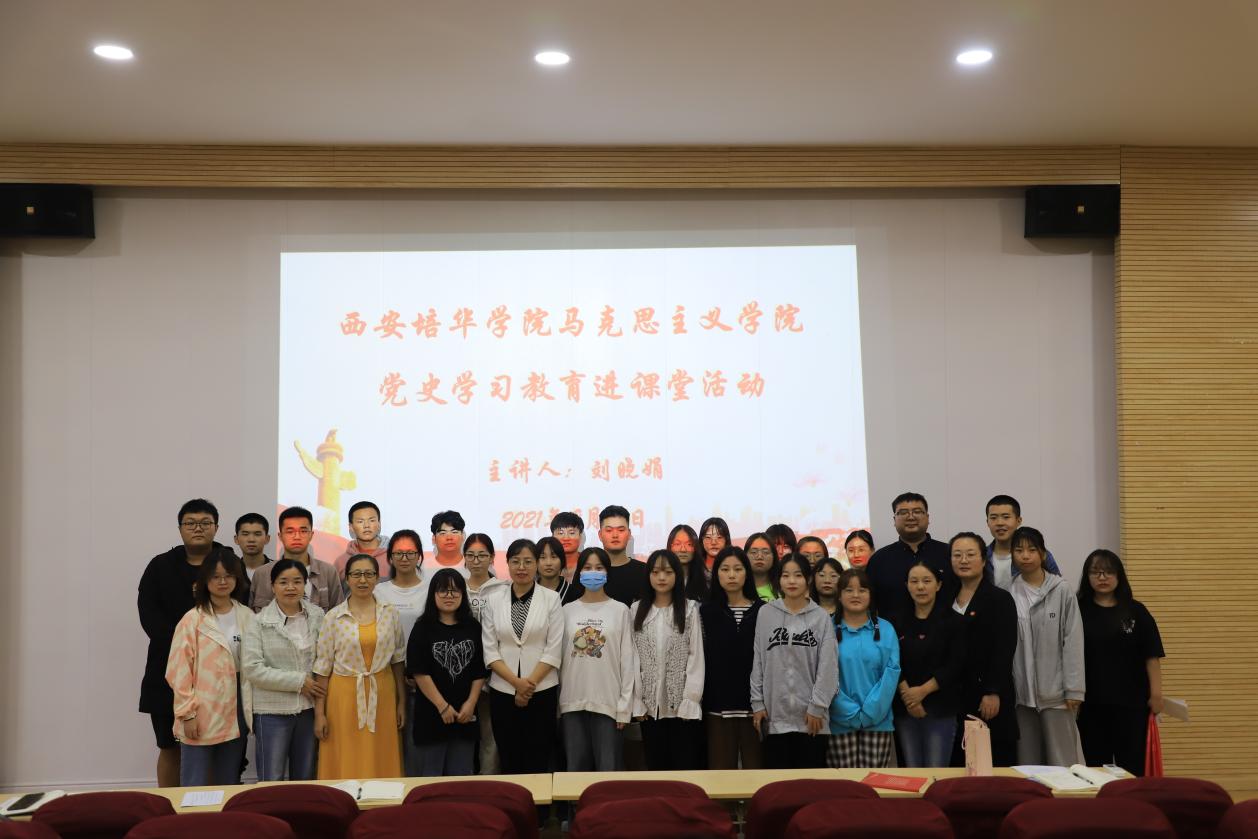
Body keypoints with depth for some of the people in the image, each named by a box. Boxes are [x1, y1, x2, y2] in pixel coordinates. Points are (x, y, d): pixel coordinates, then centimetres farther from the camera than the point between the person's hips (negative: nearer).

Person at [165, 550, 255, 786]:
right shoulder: (192, 620, -8)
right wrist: (187, 713, -12)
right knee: (195, 784, 1)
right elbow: (178, 671, -9)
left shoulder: (248, 617, 5)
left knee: (229, 782, 14)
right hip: (202, 714, -4)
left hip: (236, 711, 4)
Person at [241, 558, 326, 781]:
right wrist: (298, 681, -14)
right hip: (272, 711, -3)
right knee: (272, 782, 3)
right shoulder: (260, 622, -6)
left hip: (309, 708, 3)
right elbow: (252, 668, -12)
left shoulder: (318, 616, 4)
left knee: (306, 779, 13)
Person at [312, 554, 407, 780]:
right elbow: (322, 667, -1)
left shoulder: (390, 614, 2)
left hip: (382, 696, 1)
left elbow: (398, 661, 8)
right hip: (344, 696, -1)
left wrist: (402, 703, 6)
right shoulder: (333, 616, -3)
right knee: (345, 767, 4)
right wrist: (319, 713, -3)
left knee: (381, 766, 6)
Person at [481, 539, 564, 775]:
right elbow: (489, 649, 0)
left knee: (537, 763, 1)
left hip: (542, 691, -2)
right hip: (503, 691, 2)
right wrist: (516, 682, -10)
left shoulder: (551, 598, -2)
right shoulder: (494, 599, 3)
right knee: (509, 762, 7)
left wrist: (530, 683, -11)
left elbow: (554, 650, -4)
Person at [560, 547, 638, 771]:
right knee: (576, 769, 7)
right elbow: (558, 657, 8)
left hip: (608, 702, -2)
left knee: (608, 769, -1)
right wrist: (555, 702, 3)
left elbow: (628, 659, 0)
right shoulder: (568, 611, 8)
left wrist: (625, 704, -5)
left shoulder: (620, 610, 2)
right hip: (572, 702, 2)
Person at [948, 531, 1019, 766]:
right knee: (958, 763, 6)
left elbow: (1004, 650, -10)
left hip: (988, 697, -5)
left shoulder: (1000, 599, -3)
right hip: (954, 696, 5)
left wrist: (993, 692, -17)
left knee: (994, 763, -4)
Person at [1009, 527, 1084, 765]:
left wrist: (1074, 689, -7)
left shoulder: (1062, 591, -3)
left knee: (1061, 762, 2)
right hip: (1021, 692, 2)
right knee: (1026, 764, 8)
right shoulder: (1009, 594, 2)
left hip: (1055, 692, -2)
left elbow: (1073, 642, -4)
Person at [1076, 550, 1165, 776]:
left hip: (1131, 701, -1)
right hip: (1091, 703, 1)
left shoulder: (1136, 611, 1)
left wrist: (1156, 693, -3)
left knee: (1132, 765, 3)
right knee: (1096, 765, 8)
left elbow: (1152, 656, 1)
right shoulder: (1079, 611, 1)